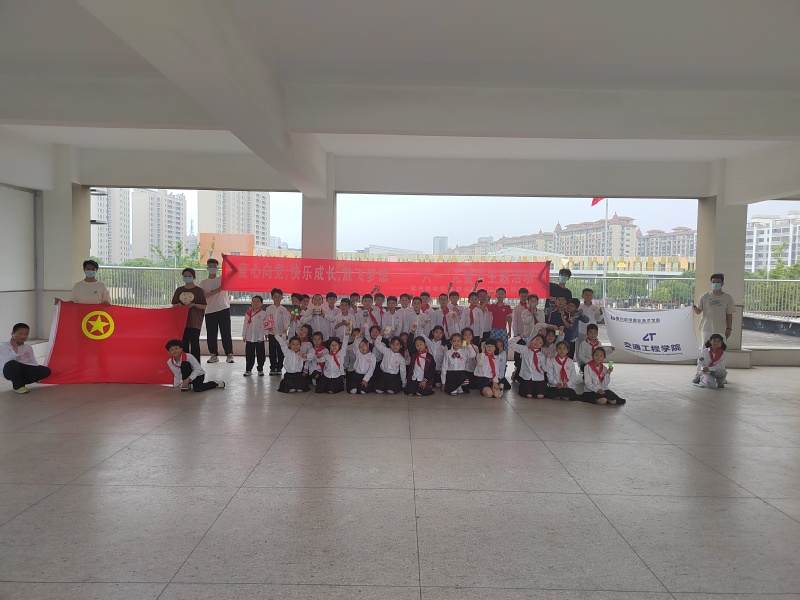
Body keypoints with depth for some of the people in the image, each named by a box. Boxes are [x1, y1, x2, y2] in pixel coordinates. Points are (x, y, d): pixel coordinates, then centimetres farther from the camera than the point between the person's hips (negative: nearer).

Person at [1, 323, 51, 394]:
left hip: (24, 371, 5)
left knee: (46, 371, -15)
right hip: (10, 371, -5)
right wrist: (15, 347, -31)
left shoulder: (28, 347, 6)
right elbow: (7, 362, -28)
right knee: (13, 364, -41)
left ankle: (21, 382, 1)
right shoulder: (5, 347, -12)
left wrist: (38, 373, -6)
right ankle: (17, 386, -15)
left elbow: (33, 362, 8)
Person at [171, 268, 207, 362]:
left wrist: (194, 305, -18)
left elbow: (204, 306, -1)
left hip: (194, 322, -4)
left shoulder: (199, 290, 1)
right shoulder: (179, 290, 13)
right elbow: (173, 304, 17)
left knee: (194, 343, -7)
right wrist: (177, 305, -5)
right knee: (183, 343, 4)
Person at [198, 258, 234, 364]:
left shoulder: (223, 279, 5)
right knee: (211, 335, 4)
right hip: (209, 311, 2)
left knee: (226, 333, 0)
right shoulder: (203, 282, 9)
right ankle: (214, 354, 15)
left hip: (224, 309, -2)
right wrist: (215, 291, -14)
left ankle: (229, 354, 5)